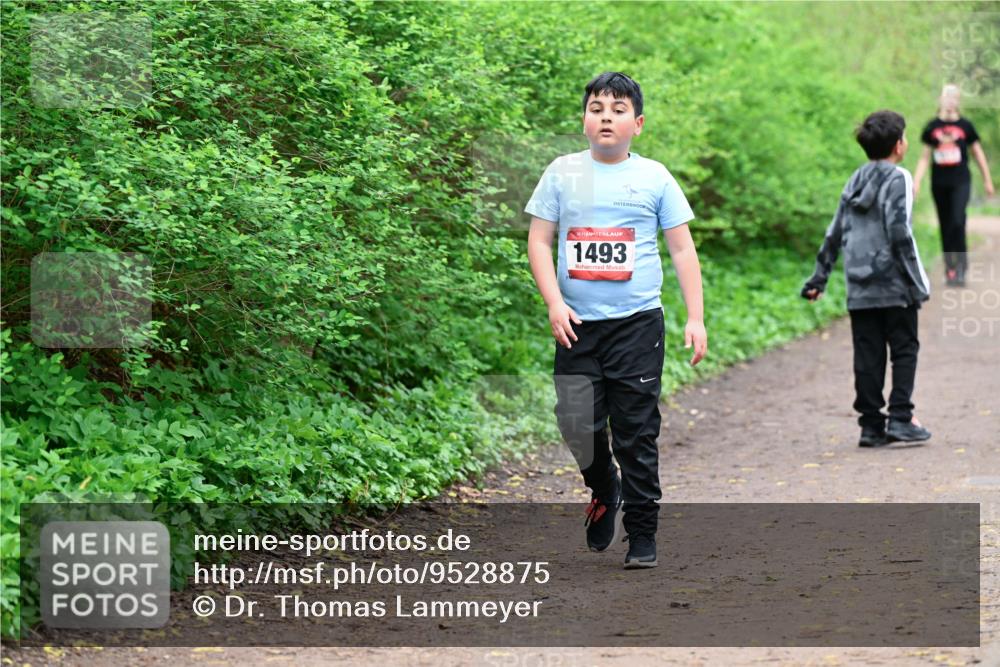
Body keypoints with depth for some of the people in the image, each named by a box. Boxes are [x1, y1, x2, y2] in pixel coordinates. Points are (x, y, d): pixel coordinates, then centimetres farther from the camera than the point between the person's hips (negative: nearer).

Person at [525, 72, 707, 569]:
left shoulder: (653, 177, 4)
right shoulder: (563, 173, 6)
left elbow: (682, 249, 7)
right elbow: (539, 241, 7)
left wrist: (695, 318, 0)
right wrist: (554, 303, -6)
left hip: (637, 323, -1)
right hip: (577, 324, 1)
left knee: (636, 434, -1)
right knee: (577, 423, -6)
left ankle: (642, 537, 8)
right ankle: (604, 490, 25)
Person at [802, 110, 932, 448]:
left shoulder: (855, 181, 13)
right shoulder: (898, 179, -7)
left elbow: (834, 234, 15)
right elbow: (900, 233, -15)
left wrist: (819, 278, 21)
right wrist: (918, 280, -12)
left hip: (859, 289, 5)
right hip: (894, 286, -5)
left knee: (868, 356, 6)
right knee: (904, 348, 3)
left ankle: (871, 425, 5)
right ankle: (900, 419, -4)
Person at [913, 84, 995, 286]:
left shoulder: (965, 126, 0)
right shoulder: (932, 127, 4)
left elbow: (978, 153, 9)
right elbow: (925, 157, 10)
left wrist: (987, 180, 13)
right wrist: (916, 182, 2)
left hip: (961, 181, -2)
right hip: (939, 183, 2)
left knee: (957, 222, -18)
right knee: (945, 226, 8)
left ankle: (961, 264, -6)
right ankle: (950, 268, 18)